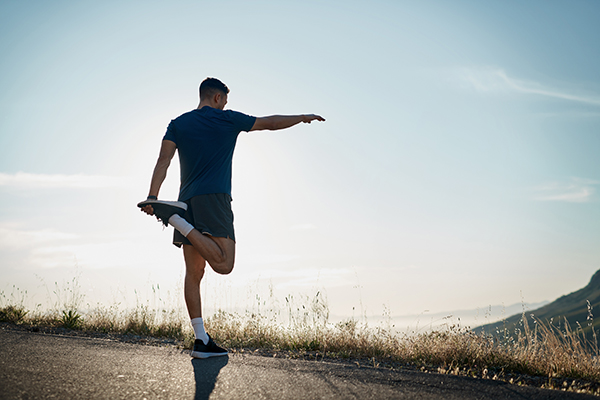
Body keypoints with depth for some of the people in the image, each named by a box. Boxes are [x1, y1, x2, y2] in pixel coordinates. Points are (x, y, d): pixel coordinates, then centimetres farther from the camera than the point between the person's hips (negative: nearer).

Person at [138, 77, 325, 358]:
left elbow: (163, 160, 3)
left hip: (188, 200, 6)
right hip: (214, 198, -5)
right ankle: (174, 217, -26)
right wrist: (303, 118, 31)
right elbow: (271, 123, 17)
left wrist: (152, 197, -1)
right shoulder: (228, 119, 8)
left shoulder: (178, 124, 16)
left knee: (194, 273, 5)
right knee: (224, 264, -16)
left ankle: (201, 341, 3)